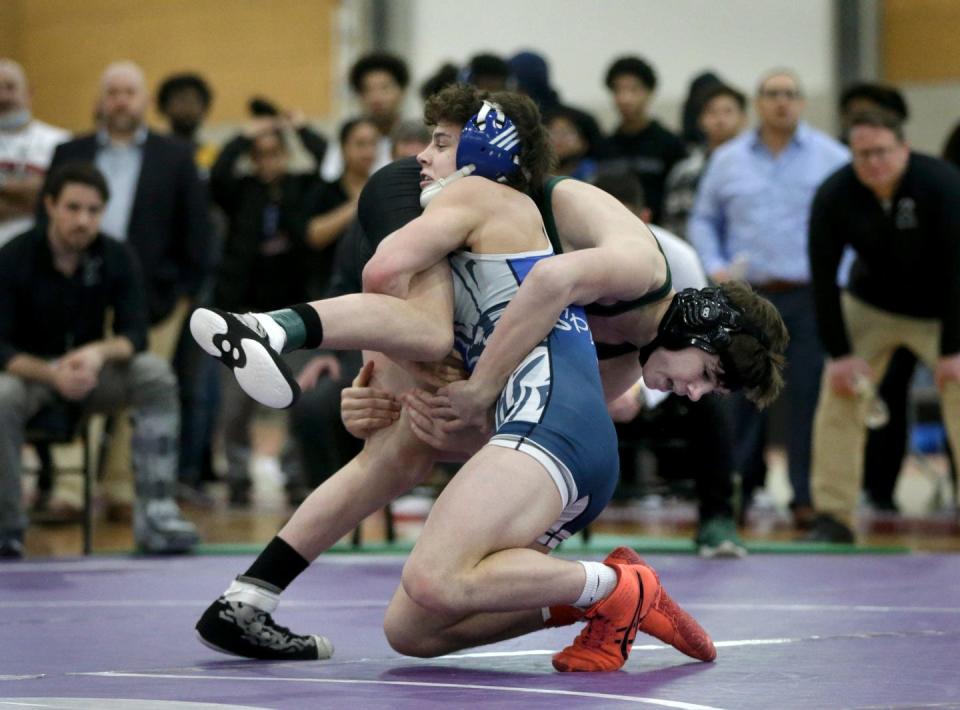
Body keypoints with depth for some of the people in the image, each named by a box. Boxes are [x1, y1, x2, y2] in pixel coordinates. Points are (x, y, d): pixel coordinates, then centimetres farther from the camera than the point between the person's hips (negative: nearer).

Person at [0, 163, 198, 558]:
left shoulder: (116, 258, -6)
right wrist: (51, 374, -37)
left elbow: (134, 334, -10)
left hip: (90, 373, 3)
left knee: (156, 373, -26)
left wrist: (100, 353, -34)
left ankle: (155, 511, -26)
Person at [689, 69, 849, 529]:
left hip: (809, 298, -2)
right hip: (746, 297, 2)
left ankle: (808, 496, 1)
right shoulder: (728, 160, 11)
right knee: (741, 396, 0)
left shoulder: (831, 158, 4)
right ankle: (737, 489, 8)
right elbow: (703, 220, 19)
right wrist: (715, 267, 3)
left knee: (808, 395, -4)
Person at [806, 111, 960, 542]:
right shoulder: (833, 196, -19)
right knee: (839, 400, -6)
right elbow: (823, 276, -13)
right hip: (869, 307, 2)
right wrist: (840, 353, -16)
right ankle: (833, 517, 2)